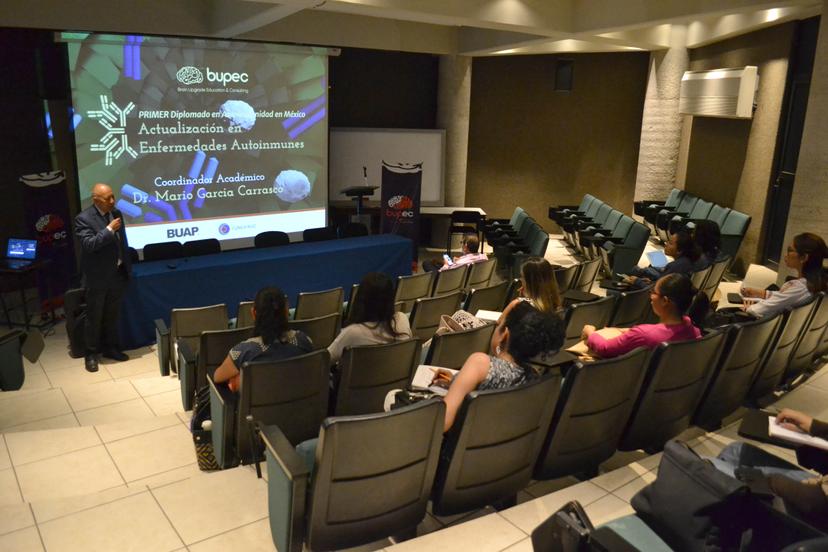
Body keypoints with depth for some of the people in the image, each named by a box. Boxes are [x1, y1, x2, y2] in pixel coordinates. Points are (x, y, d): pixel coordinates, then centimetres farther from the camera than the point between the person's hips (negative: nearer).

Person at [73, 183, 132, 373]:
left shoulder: (116, 213, 5)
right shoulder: (83, 218, -15)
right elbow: (88, 245, -26)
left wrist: (127, 268, 13)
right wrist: (109, 229, -27)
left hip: (117, 274, 6)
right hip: (97, 277, -6)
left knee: (112, 315, 17)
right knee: (94, 317, 6)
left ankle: (110, 348, 30)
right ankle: (91, 354, 18)